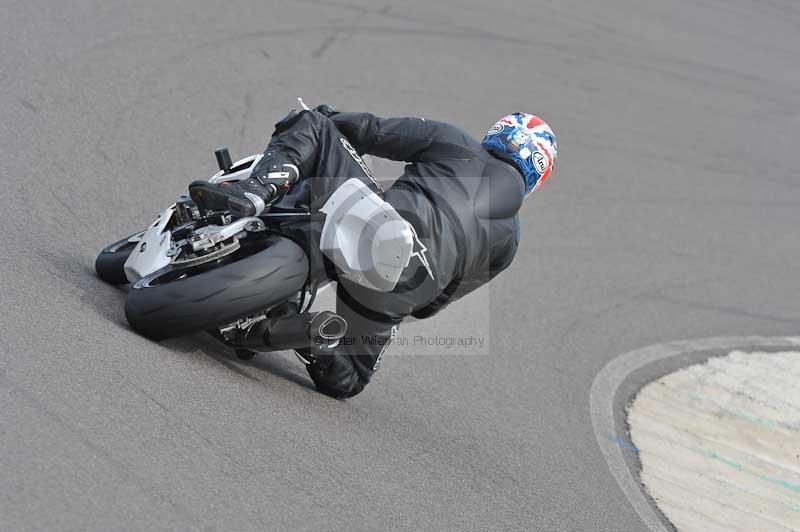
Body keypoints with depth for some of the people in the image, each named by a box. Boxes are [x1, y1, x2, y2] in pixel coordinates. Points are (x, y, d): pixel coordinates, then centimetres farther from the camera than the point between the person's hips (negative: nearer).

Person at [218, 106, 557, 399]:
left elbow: (374, 133, 16)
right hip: (405, 285, 2)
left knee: (310, 126, 20)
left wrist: (322, 119, 32)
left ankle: (254, 192, -12)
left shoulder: (453, 142, 25)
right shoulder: (509, 235, 30)